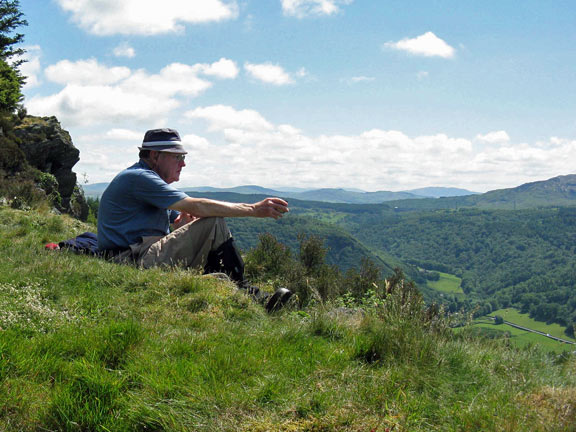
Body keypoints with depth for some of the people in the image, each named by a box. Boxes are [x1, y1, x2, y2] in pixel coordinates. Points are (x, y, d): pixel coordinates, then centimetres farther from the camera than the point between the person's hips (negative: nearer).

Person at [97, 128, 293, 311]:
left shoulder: (148, 179, 24)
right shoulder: (138, 177, -11)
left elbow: (179, 221, 22)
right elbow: (195, 206, -19)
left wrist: (186, 218, -5)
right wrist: (253, 209, -17)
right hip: (132, 262, -11)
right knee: (214, 222, -18)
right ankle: (243, 292, -13)